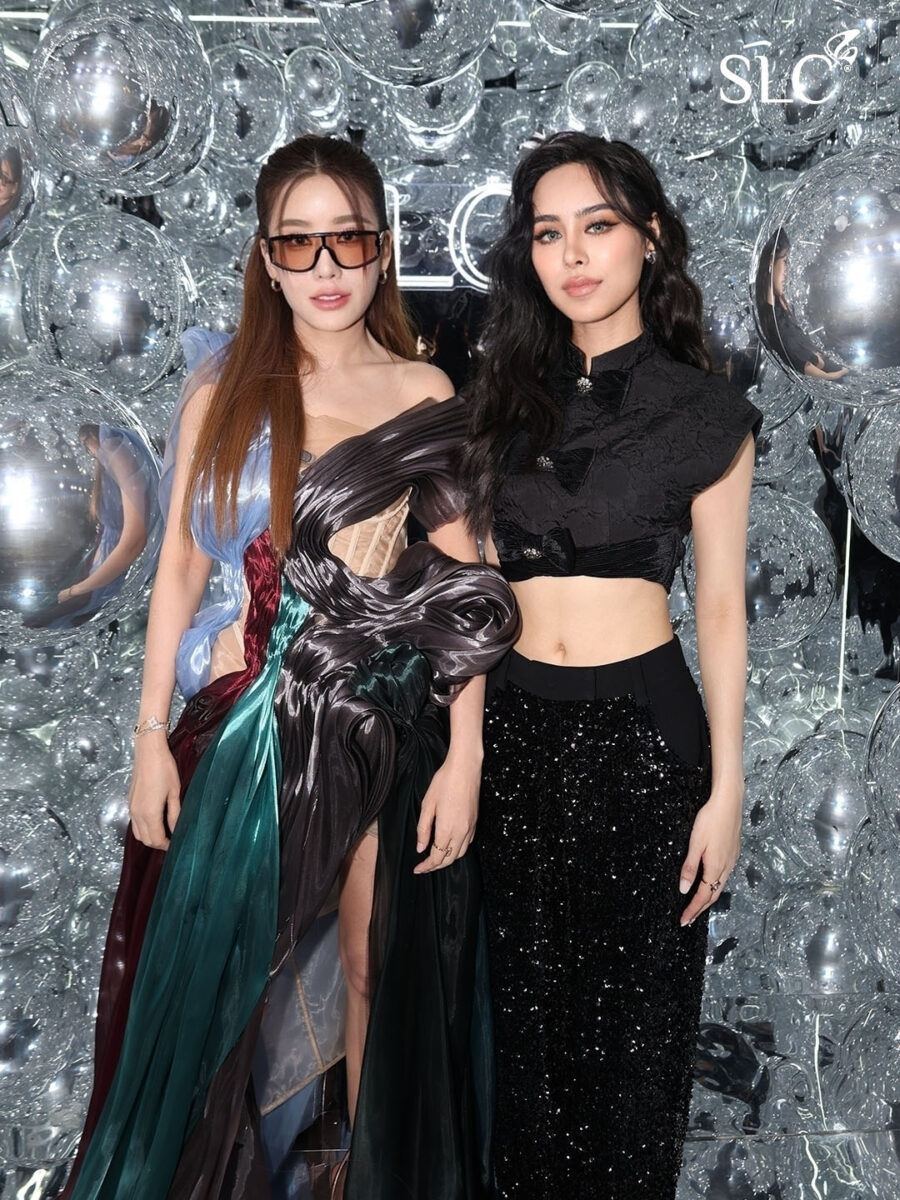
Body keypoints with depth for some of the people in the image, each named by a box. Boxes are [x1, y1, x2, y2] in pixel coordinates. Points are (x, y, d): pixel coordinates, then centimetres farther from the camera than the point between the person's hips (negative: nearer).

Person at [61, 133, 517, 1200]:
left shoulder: (424, 393, 0)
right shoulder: (225, 386, 2)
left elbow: (467, 588, -2)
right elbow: (181, 564, 3)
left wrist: (465, 755, -7)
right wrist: (152, 735, -1)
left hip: (385, 723, 0)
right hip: (246, 720, 1)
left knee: (379, 970, 12)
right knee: (219, 972, 11)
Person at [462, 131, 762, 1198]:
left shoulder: (703, 412, -3)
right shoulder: (508, 397, 6)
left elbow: (721, 608, -1)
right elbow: (481, 580, 10)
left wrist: (725, 790, -5)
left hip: (644, 732, -3)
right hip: (516, 729, 3)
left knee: (635, 1012, 10)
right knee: (529, 1001, 16)